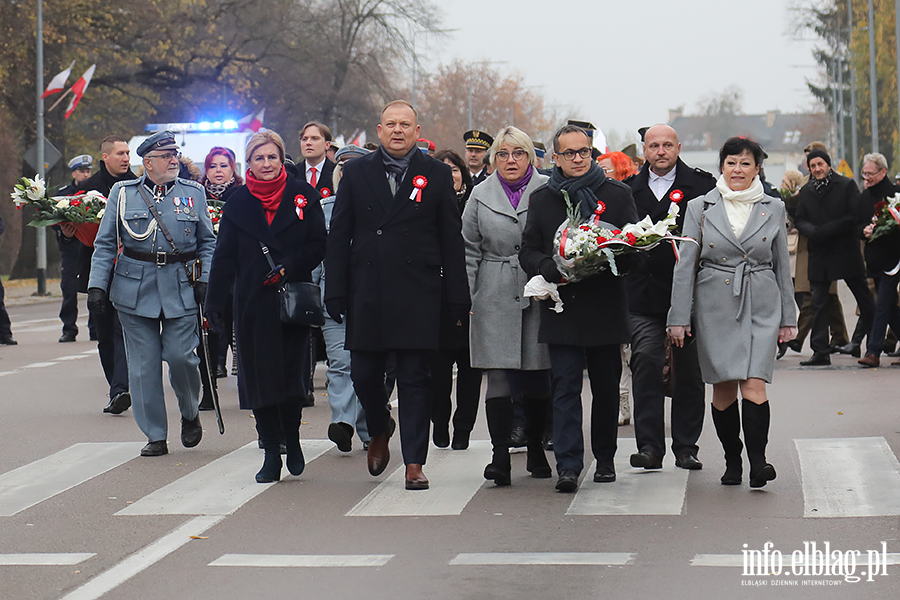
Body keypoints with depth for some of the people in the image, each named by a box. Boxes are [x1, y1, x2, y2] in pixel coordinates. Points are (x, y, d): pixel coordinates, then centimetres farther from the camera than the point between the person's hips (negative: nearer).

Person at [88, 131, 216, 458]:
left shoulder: (193, 192, 8)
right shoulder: (123, 193, 6)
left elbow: (207, 241, 12)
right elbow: (105, 244, 8)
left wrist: (205, 279, -1)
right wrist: (97, 285, -1)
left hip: (181, 287, 0)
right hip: (135, 288, 0)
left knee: (180, 356, -8)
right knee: (143, 364, 0)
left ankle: (190, 415, 20)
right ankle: (155, 436, 9)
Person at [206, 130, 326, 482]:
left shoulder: (303, 195, 4)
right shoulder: (238, 203, 7)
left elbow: (319, 245, 3)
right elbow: (225, 257, 6)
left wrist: (289, 267, -13)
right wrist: (214, 303, -1)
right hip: (253, 304, 1)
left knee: (292, 374, -3)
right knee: (260, 377, -1)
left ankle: (292, 439, 21)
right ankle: (271, 453, 6)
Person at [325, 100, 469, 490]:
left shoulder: (437, 175, 5)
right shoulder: (356, 172, 8)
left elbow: (451, 240, 4)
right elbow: (338, 236, 7)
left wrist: (456, 298, -1)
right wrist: (336, 293, -1)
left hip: (418, 294, -1)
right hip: (367, 293, 1)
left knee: (415, 379, 0)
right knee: (363, 374, 4)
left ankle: (414, 462, 5)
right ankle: (379, 431, 34)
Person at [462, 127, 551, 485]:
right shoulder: (481, 196, 9)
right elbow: (469, 251, 10)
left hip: (541, 295, 0)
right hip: (495, 300, 0)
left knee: (539, 377, 6)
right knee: (499, 375, -7)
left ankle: (536, 449, 23)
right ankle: (500, 456, -9)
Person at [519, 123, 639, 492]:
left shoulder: (617, 194, 7)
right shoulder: (541, 199, 9)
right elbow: (528, 252, 7)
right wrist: (554, 270, -13)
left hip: (606, 306, 0)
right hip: (562, 306, 0)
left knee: (606, 388, 10)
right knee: (565, 388, -8)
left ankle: (605, 458, 25)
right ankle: (567, 466, -11)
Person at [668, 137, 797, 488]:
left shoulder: (773, 209, 7)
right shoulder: (699, 208, 4)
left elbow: (783, 266, 12)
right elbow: (685, 265, 3)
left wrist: (788, 318, 11)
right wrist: (679, 317, -1)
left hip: (761, 308, -1)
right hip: (715, 309, 1)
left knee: (754, 384, -14)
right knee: (724, 389, 4)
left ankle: (757, 462, -18)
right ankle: (732, 461, 17)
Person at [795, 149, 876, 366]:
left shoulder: (847, 185, -3)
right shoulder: (806, 191, 10)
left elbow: (855, 216, -10)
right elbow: (800, 219, 10)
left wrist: (826, 230, -17)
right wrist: (812, 232, -13)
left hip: (846, 252, -3)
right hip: (819, 255, 3)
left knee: (864, 299, 8)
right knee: (818, 303, 0)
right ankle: (820, 352, 2)